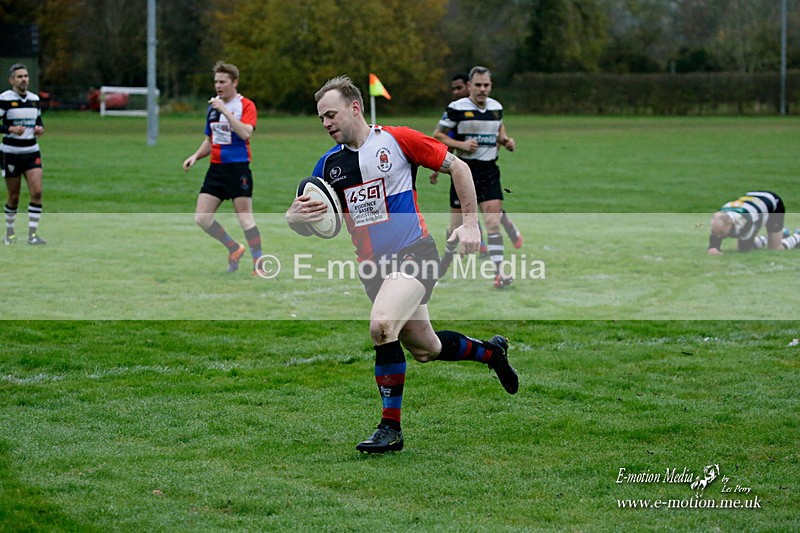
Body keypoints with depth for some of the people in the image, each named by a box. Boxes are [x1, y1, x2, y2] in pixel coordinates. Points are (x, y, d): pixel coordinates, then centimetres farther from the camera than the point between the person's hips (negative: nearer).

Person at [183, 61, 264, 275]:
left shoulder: (246, 105, -7)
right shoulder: (213, 106, 14)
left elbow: (245, 133, -24)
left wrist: (225, 110, -26)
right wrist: (195, 156, 7)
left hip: (238, 168, -7)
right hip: (216, 168, 7)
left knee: (245, 218, -9)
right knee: (201, 218, -1)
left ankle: (259, 264, 0)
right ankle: (234, 249, 18)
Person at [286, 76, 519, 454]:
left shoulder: (397, 140, -6)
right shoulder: (329, 164, 8)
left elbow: (457, 167, 1)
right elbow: (296, 218, 8)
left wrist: (470, 223, -4)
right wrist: (297, 215, -17)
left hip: (413, 252, -6)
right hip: (373, 266, 6)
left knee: (381, 325, -29)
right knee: (424, 349, 14)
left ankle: (391, 427, -18)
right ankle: (490, 351, 44)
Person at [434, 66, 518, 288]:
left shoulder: (496, 107, 8)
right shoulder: (456, 108, -8)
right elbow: (438, 135, -3)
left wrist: (506, 141, 6)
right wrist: (461, 144, -16)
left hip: (489, 170, 3)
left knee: (493, 221, -10)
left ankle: (499, 273, -16)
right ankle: (446, 258, 34)